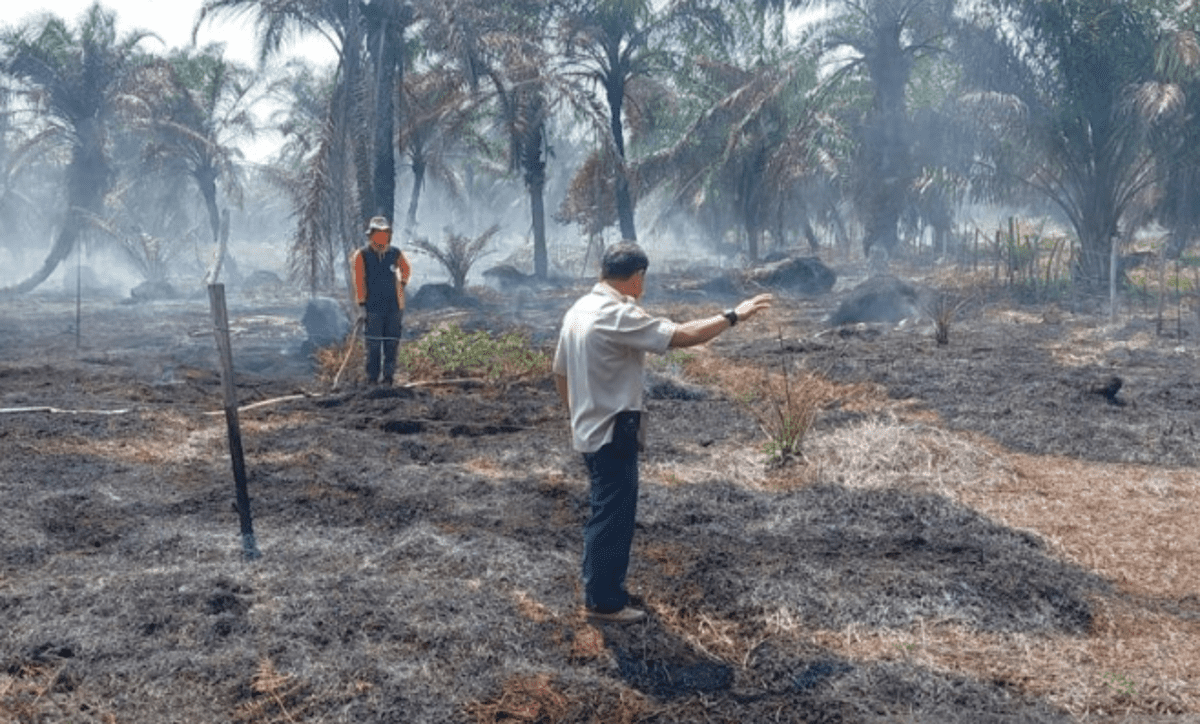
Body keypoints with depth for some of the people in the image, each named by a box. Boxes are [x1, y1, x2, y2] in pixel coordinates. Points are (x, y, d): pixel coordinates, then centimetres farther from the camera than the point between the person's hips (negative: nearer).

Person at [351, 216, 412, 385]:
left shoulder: (395, 253, 7)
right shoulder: (361, 256, -1)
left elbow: (406, 269, 28)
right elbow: (359, 282, -5)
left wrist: (402, 284, 16)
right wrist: (361, 306, -10)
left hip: (394, 307, 3)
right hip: (373, 308, -3)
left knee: (392, 343, 2)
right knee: (373, 346, -4)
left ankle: (388, 375, 9)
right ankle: (372, 378, 3)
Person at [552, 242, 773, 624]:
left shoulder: (579, 310, 8)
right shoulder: (618, 316, -22)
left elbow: (560, 372, 16)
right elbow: (681, 336, -26)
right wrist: (733, 316, -17)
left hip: (590, 429, 10)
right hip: (613, 431, -10)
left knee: (605, 513, 19)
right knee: (614, 516, 1)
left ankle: (599, 588, 30)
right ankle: (603, 602, 10)